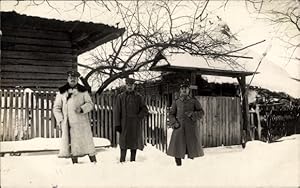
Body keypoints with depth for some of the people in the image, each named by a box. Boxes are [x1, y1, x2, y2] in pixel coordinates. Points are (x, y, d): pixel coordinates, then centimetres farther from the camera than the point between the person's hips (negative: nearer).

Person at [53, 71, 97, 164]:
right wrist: (60, 120, -1)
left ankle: (94, 162, 5)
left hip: (81, 122, -1)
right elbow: (56, 108, 11)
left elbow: (90, 104, 5)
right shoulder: (61, 92, 10)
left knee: (87, 142, -1)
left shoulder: (83, 91, 8)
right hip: (69, 124, 1)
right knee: (73, 144, 3)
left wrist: (82, 109, -15)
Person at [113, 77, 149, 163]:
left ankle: (132, 161, 17)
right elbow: (116, 111, 2)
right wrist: (117, 124, -5)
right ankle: (122, 162, 6)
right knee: (123, 143, -1)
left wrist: (138, 117, -6)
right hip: (124, 124, -1)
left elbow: (145, 110, 8)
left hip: (135, 125, 1)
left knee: (134, 143, 7)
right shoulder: (120, 97, 4)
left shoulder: (138, 97, 6)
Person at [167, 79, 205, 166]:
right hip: (179, 127, 1)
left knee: (192, 146, 1)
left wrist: (192, 114, -12)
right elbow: (171, 114, 12)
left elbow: (201, 112, 6)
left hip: (191, 127, 0)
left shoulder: (194, 101, 6)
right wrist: (174, 123, -4)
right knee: (178, 147, -2)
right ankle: (178, 163, 11)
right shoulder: (176, 102, 9)